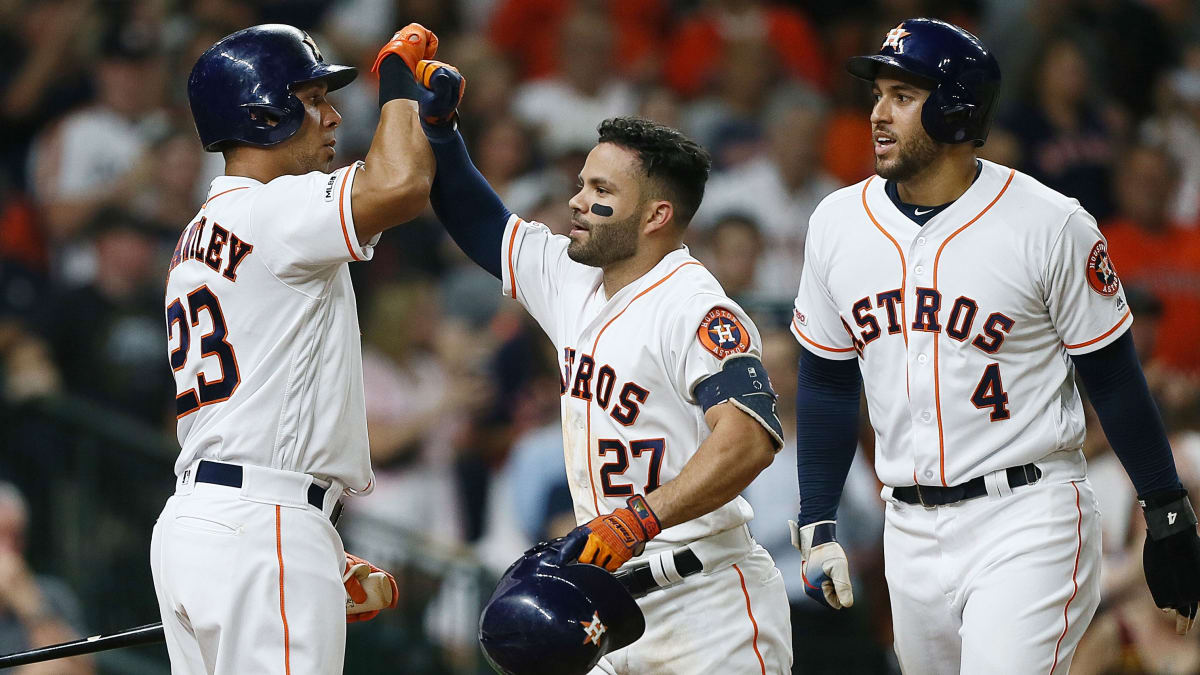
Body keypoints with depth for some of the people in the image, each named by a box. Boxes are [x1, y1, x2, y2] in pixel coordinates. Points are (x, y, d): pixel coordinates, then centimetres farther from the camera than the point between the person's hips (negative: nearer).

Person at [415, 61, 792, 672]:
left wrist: (638, 518, -38)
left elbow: (750, 437, -30)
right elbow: (475, 220, 23)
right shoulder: (571, 278, 10)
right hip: (611, 602, 8)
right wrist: (435, 122, 6)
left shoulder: (696, 310, -17)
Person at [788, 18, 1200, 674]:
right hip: (911, 532, 5)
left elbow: (1113, 375, -3)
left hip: (1029, 522, -5)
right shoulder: (838, 223, 5)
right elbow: (827, 382, 14)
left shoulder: (1050, 226, -10)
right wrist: (817, 525, 10)